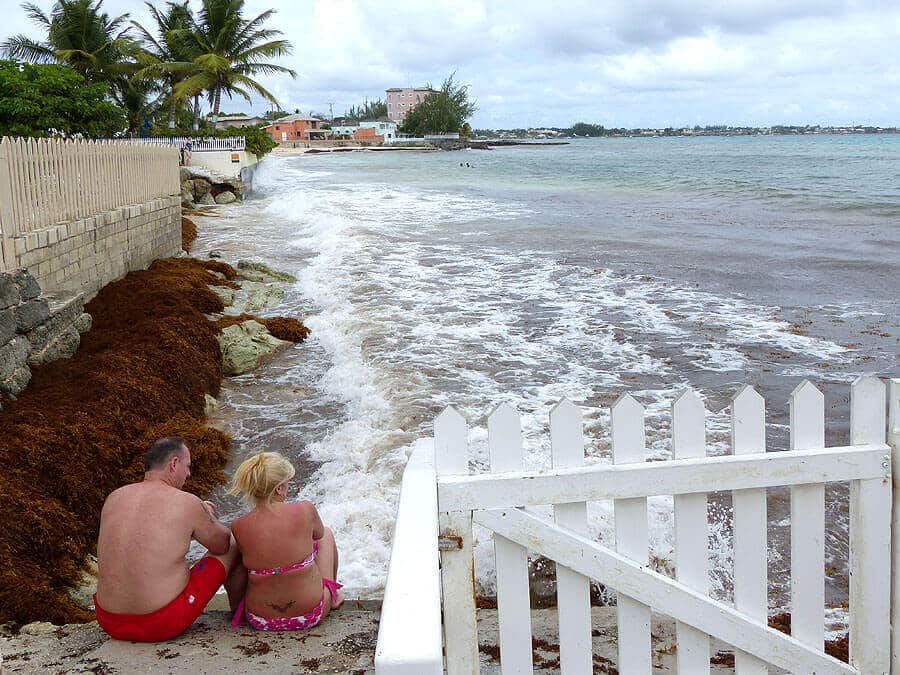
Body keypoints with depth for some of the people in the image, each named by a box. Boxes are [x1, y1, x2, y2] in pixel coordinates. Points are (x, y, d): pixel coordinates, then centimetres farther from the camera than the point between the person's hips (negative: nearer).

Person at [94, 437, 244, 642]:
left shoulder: (113, 498, 4)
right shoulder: (186, 503, -11)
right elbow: (222, 544, 6)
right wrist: (208, 516, 26)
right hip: (164, 625, -5)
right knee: (233, 547, 13)